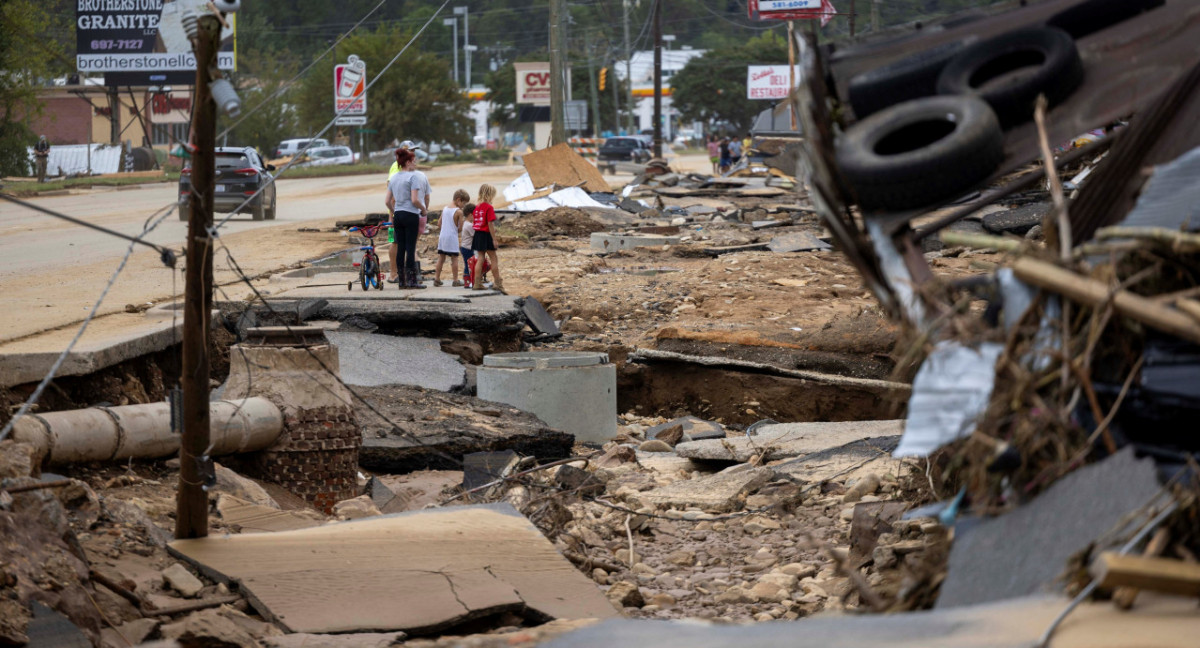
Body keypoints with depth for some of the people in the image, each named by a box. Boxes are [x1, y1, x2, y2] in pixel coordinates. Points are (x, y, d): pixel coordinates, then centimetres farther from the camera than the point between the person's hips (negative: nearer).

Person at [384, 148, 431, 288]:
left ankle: (401, 280, 11)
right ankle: (412, 280, 0)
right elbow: (414, 200, -18)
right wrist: (424, 210, -3)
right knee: (411, 248, -3)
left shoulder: (393, 178, 12)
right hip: (411, 215, -7)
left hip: (398, 215, 7)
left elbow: (387, 201, 12)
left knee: (400, 247, 9)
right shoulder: (414, 177, -10)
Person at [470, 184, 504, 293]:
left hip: (477, 234, 7)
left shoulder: (477, 206, 8)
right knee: (494, 259, 3)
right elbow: (490, 224, -16)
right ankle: (497, 283, 5)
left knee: (480, 259, 10)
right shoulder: (489, 207, -13)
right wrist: (494, 239, -13)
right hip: (486, 235, -6)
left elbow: (474, 223, 10)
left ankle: (477, 283, 7)